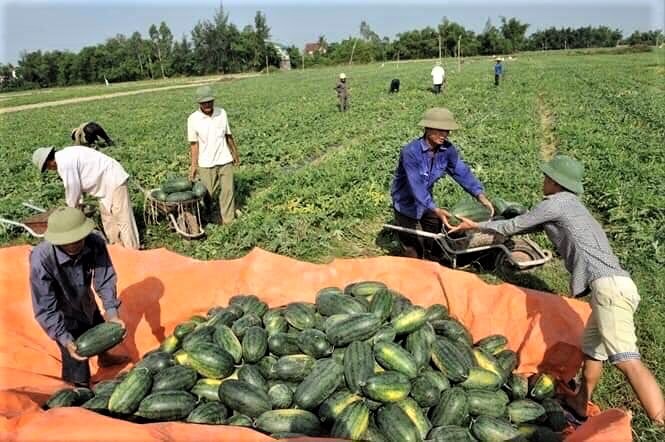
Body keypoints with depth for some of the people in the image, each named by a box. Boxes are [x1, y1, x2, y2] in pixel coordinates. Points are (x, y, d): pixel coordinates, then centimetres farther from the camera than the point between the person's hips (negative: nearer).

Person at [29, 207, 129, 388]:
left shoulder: (95, 243, -31)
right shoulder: (41, 260, -38)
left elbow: (105, 280, -21)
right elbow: (45, 308, -30)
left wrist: (112, 314, -30)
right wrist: (65, 339, -35)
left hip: (85, 302, 5)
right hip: (62, 315, -4)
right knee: (76, 359, 5)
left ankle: (105, 358, 62)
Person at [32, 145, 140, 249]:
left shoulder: (64, 163, -19)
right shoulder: (65, 155, 11)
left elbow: (72, 188, -12)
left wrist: (72, 208, 4)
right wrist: (78, 202, 21)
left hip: (114, 182, -11)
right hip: (107, 183, 11)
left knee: (123, 219, -9)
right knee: (108, 219, 14)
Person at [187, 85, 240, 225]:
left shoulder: (222, 113, -2)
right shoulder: (193, 119, -9)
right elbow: (194, 144, -6)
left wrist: (235, 154, 14)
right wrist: (194, 165, -9)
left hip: (225, 160, 2)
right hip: (206, 164, -2)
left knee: (228, 190, 5)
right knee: (208, 193, 7)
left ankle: (228, 221, 16)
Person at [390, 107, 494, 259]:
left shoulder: (447, 149, -13)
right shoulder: (411, 152, -31)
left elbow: (462, 172, -17)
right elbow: (416, 186, -38)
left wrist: (481, 196, -31)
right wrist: (436, 210, -47)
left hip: (426, 201, 5)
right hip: (406, 203, -5)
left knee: (434, 240, 19)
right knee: (415, 252, 2)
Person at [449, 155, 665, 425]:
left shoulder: (557, 202, 0)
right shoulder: (570, 207, 28)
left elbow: (513, 227, 8)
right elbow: (525, 225, 35)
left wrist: (477, 226, 23)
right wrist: (477, 226, 41)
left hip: (609, 285, -10)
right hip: (614, 286, 10)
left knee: (627, 361, -18)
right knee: (591, 348, 21)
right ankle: (579, 405, 36)